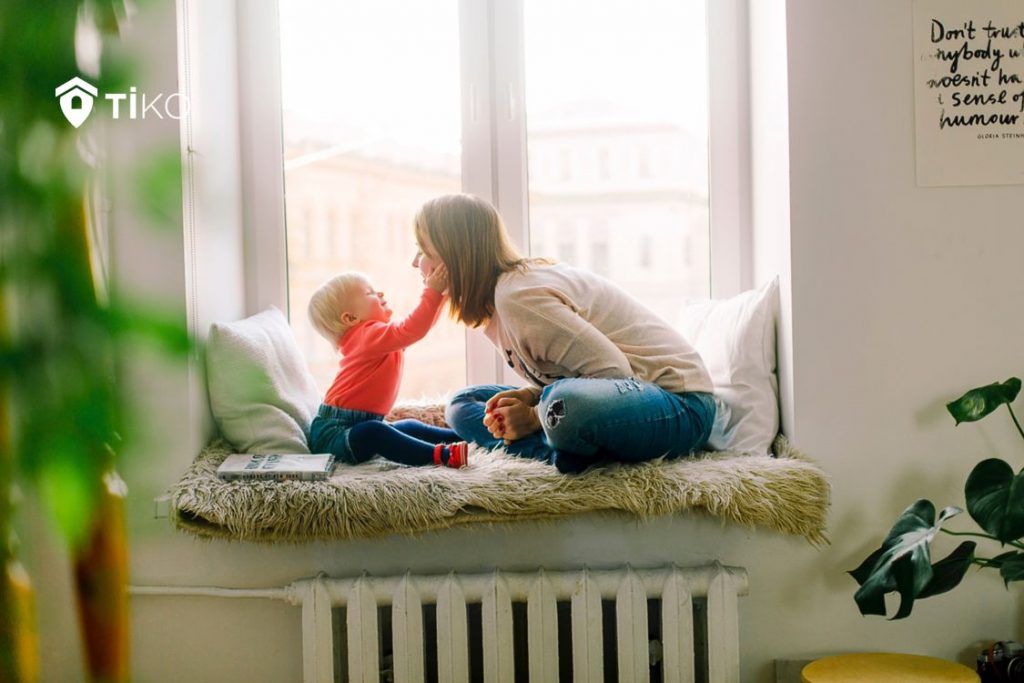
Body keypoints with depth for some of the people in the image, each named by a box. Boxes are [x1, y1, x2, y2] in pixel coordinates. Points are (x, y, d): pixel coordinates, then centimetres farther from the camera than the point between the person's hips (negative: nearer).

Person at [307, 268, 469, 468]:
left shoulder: (378, 333, 15)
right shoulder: (370, 334, -17)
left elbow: (421, 324, 24)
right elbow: (412, 330, -32)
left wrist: (438, 291, 15)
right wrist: (433, 291, -29)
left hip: (362, 424, 11)